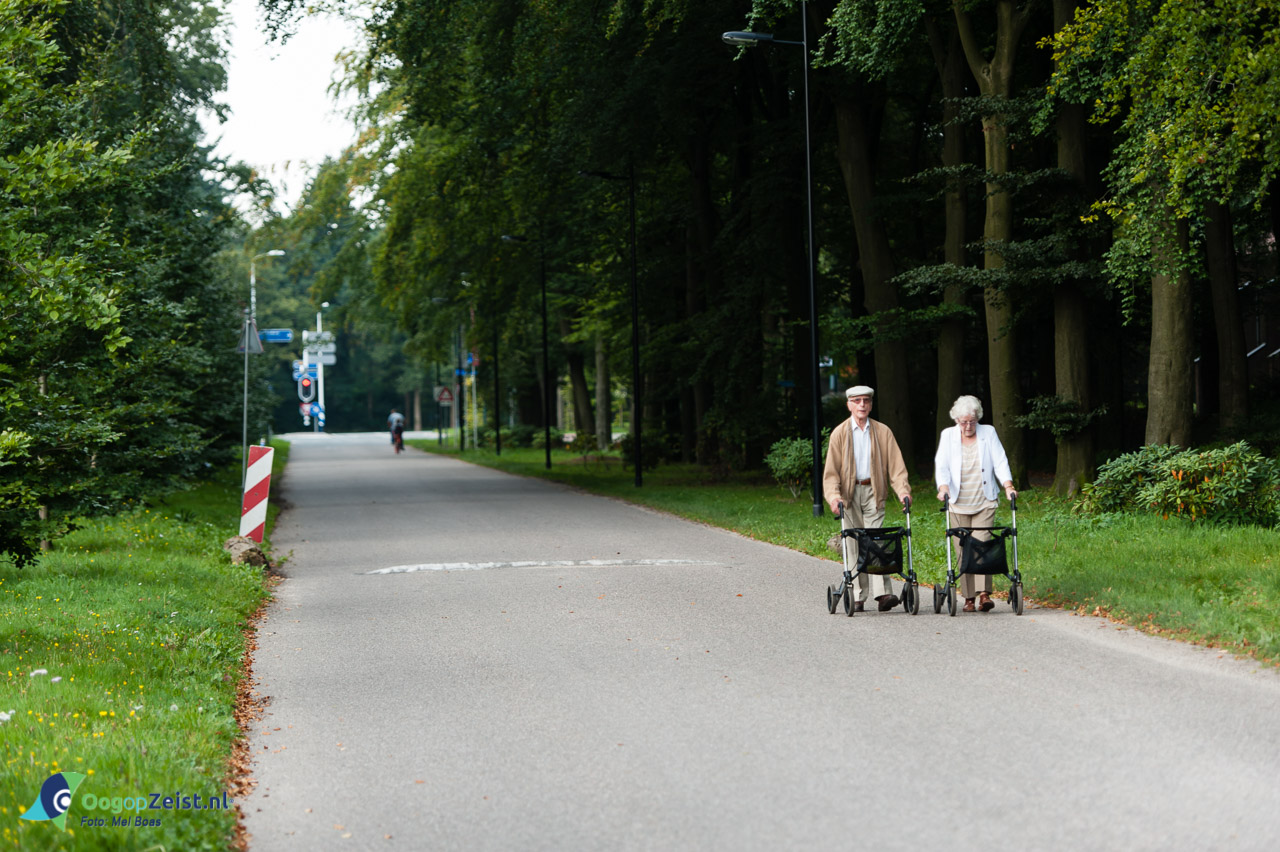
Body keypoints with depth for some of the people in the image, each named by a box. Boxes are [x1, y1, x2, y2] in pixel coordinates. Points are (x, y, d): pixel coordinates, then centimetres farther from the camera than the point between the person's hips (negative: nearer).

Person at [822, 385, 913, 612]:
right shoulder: (840, 433, 5)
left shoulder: (883, 432, 7)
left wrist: (903, 490, -11)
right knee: (853, 544, -1)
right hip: (849, 493, 0)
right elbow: (831, 470, 1)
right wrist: (834, 496, -14)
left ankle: (882, 593, -18)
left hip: (873, 492, 0)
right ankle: (857, 596, 2)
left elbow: (895, 464, 4)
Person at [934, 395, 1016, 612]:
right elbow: (941, 465, -1)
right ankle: (968, 597, 2)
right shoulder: (948, 435, 6)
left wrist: (1008, 485, -14)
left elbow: (1000, 461, 2)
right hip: (957, 504, 0)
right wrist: (943, 487, -20)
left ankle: (984, 593, -17)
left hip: (984, 503, 0)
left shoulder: (988, 433, 7)